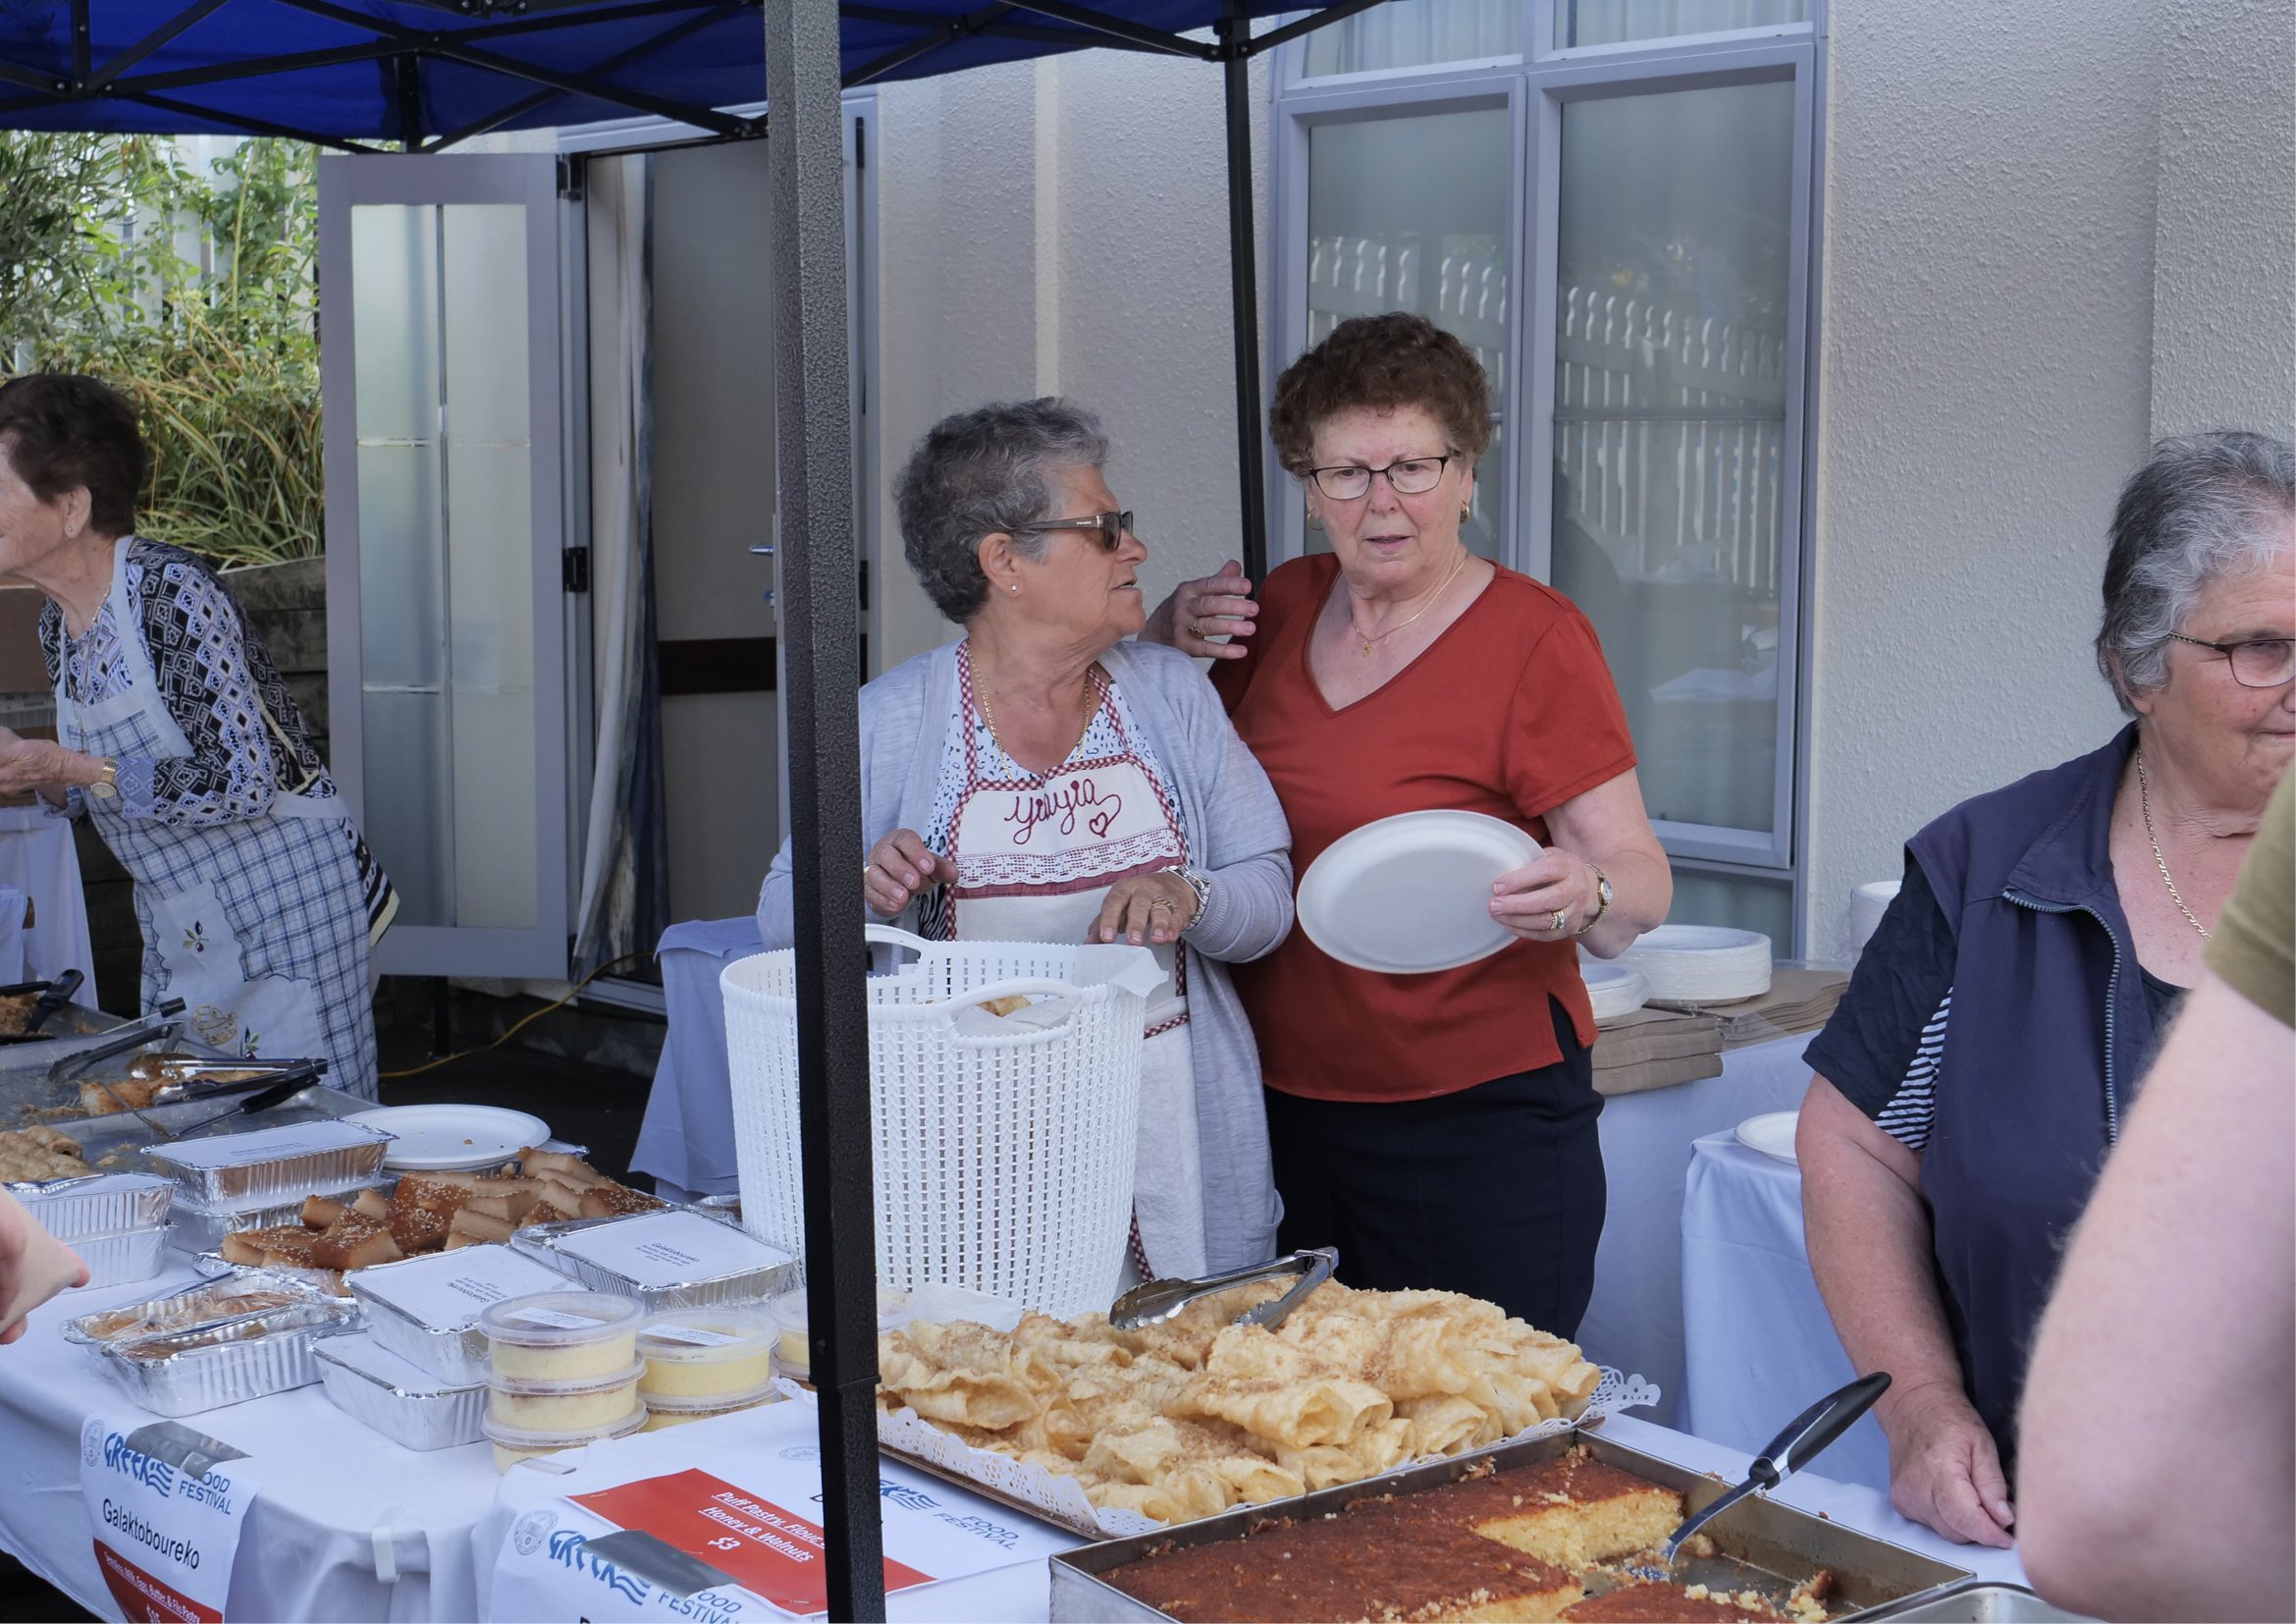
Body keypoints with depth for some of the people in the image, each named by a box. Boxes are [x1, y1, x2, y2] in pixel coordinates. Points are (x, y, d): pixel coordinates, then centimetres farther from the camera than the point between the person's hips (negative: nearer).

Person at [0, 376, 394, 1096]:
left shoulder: (171, 593, -21)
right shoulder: (58, 622, 4)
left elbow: (244, 788, -25)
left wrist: (66, 767, -24)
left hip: (282, 893, -8)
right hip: (176, 920, 8)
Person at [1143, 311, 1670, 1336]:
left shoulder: (1536, 638, -9)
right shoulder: (1287, 606, 7)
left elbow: (1641, 877, -10)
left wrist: (1586, 897, -33)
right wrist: (1170, 636, 2)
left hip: (1478, 1126, -5)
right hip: (1281, 1110, 5)